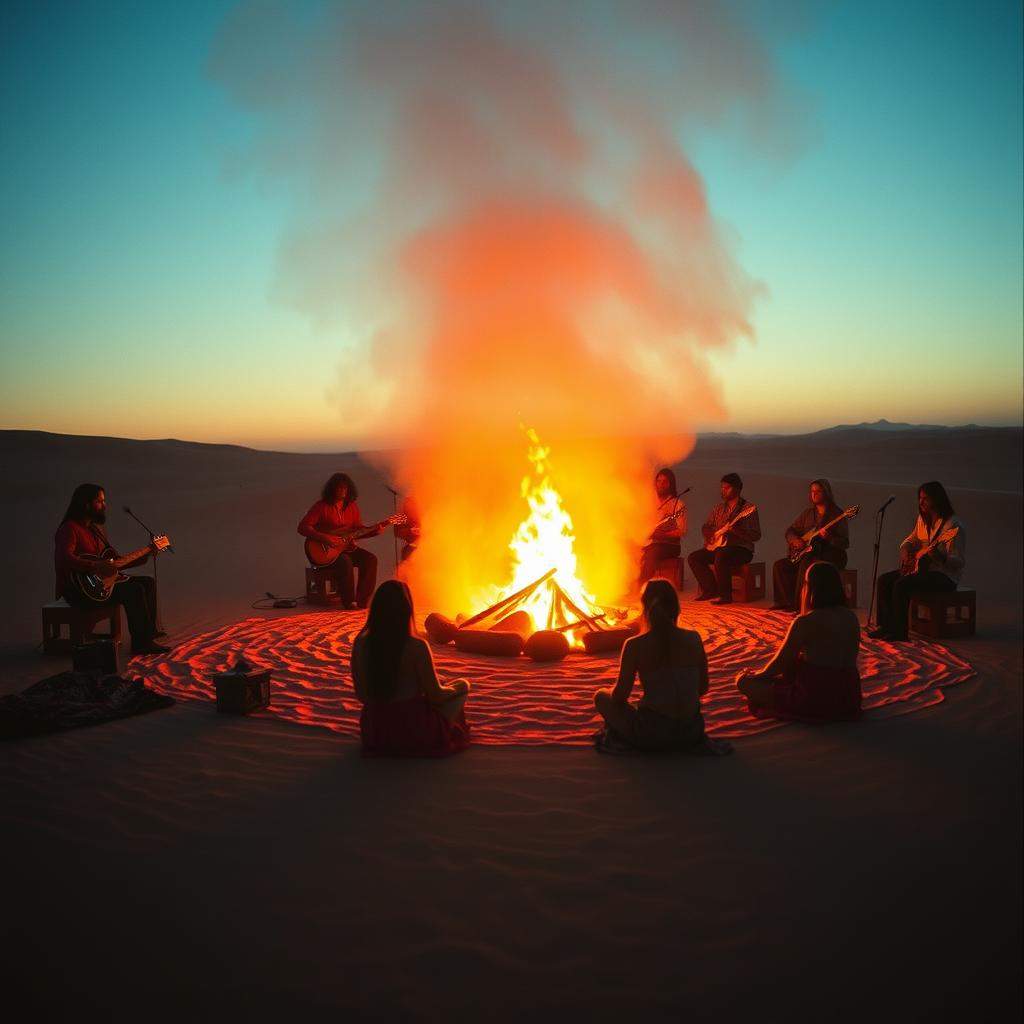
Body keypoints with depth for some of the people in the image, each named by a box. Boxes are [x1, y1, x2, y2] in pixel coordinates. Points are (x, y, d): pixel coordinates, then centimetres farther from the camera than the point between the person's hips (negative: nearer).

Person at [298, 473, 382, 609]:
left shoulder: (352, 506, 9)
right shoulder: (322, 506, -8)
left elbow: (359, 530, 13)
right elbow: (302, 527, -14)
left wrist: (374, 531, -7)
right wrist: (323, 538, -24)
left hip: (347, 547, 6)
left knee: (370, 559, -17)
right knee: (345, 562, -34)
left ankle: (361, 600, -15)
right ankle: (349, 601, -22)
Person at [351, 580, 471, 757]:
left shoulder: (361, 643, -9)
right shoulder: (416, 647, -21)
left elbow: (361, 695, 2)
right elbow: (435, 695, -11)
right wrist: (457, 688, 10)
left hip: (374, 731, 5)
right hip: (415, 732, -5)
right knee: (463, 685, 16)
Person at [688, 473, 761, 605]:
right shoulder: (719, 508, 15)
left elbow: (756, 536, -13)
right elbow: (705, 527, 22)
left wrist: (736, 530, -27)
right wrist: (710, 534, -2)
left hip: (742, 549, -7)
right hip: (719, 547, 7)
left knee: (720, 556, -37)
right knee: (693, 557, -10)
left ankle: (725, 595, -25)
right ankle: (711, 591, -5)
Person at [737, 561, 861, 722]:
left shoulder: (805, 622, -16)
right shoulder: (852, 618, 2)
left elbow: (781, 662, -7)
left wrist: (758, 675, 14)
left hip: (813, 702, -6)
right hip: (849, 699, 6)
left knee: (744, 681, 5)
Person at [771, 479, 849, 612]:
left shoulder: (837, 514, -4)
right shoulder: (808, 512, 13)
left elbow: (845, 543, -10)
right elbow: (790, 531, 18)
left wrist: (828, 538, -27)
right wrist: (795, 540, -3)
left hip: (830, 556, -7)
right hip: (808, 554, 7)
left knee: (806, 564, -35)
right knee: (780, 565, -13)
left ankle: (799, 604, -30)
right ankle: (788, 602, -16)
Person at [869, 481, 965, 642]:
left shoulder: (953, 524, -18)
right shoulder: (923, 518, 7)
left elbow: (960, 562, -21)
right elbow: (910, 540, 23)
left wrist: (939, 557, -38)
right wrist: (905, 552, 1)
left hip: (945, 575, -9)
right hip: (924, 568, 9)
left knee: (901, 584, -28)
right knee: (884, 580, -5)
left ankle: (899, 631, -19)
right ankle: (885, 626, 0)